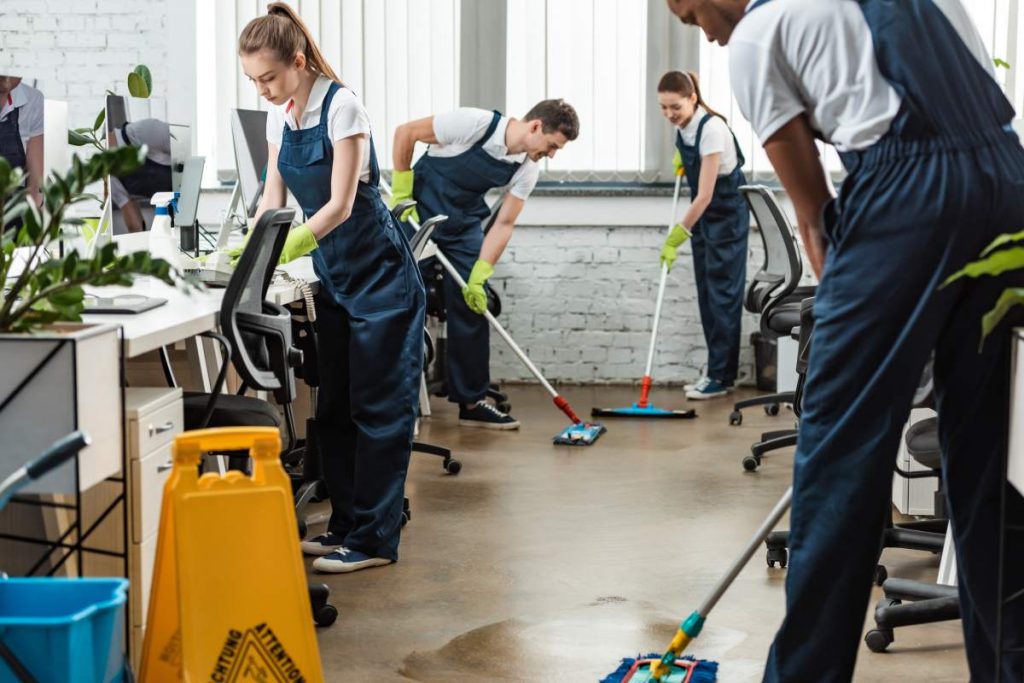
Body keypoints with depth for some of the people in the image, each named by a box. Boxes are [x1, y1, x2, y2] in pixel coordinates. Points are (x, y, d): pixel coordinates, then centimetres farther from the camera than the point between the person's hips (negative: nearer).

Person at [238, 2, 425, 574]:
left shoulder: (341, 106, -19)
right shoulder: (280, 115, 4)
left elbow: (339, 205, -23)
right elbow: (274, 196, 7)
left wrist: (280, 251, -31)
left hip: (378, 271, -8)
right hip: (335, 273, 8)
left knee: (378, 405, -4)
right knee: (336, 403, 10)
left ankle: (374, 538, 0)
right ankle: (345, 526, 18)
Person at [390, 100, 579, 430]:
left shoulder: (527, 169, -9)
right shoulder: (475, 124, -26)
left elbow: (504, 224, -6)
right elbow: (405, 132, -17)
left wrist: (478, 277, -13)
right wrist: (401, 194, -14)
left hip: (463, 225, 5)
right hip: (419, 212, -5)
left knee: (472, 305, 2)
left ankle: (471, 402, 10)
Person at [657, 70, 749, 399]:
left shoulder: (711, 129, -28)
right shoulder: (683, 125, -4)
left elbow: (705, 196, -29)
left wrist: (675, 239, -28)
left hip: (727, 214, -8)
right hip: (703, 214, 8)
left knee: (722, 292, -6)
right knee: (706, 292, 7)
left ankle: (721, 376, -2)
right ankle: (717, 372, 12)